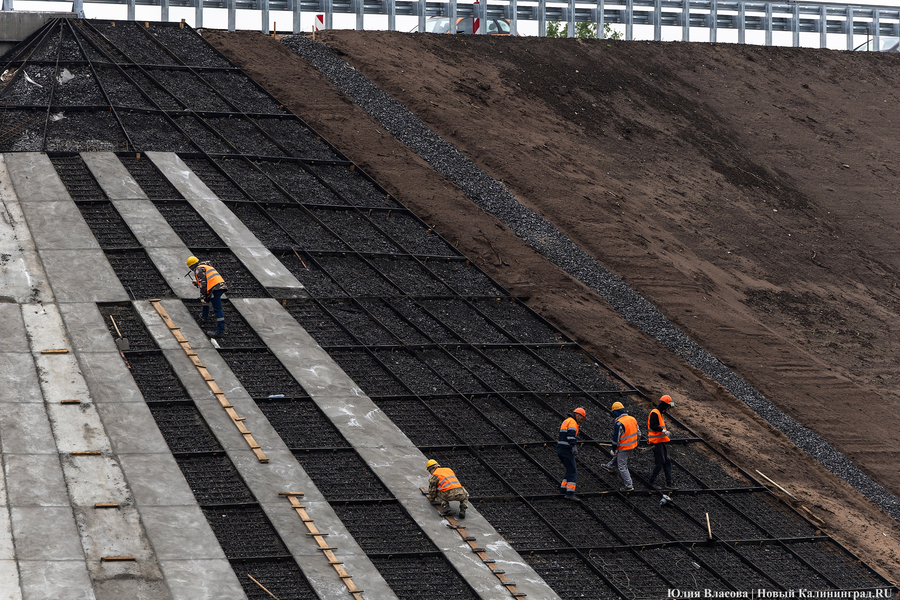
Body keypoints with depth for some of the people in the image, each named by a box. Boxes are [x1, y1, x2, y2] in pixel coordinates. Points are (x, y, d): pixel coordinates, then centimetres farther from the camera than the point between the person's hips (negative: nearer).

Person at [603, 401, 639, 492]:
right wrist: (636, 444, 23)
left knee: (622, 467, 2)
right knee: (617, 456, 34)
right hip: (632, 445, 9)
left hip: (624, 448, -9)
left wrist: (613, 449, -4)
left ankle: (629, 486, 3)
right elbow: (638, 432, 10)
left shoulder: (619, 424, -24)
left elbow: (616, 438, -18)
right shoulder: (632, 419, 0)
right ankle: (611, 466, 59)